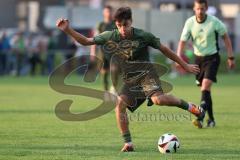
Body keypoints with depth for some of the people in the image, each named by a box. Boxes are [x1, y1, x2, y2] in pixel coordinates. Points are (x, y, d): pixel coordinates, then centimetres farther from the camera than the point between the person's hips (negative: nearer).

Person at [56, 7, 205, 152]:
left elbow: (164, 49, 1)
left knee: (158, 99, -31)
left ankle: (189, 106, -6)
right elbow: (86, 41, -1)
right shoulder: (110, 37, -3)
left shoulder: (143, 36, -10)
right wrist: (67, 30, -15)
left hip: (146, 74, -3)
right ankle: (128, 143, -13)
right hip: (129, 80, 4)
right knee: (120, 103, -21)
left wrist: (185, 66, 6)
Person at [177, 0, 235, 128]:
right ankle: (211, 119, 20)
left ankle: (200, 116, -26)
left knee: (205, 86, -21)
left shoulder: (214, 22, -13)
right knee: (205, 89, 8)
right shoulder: (190, 23, -7)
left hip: (212, 57, -4)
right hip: (198, 58, 4)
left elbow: (225, 37, -1)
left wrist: (230, 57, -2)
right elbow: (182, 42, -4)